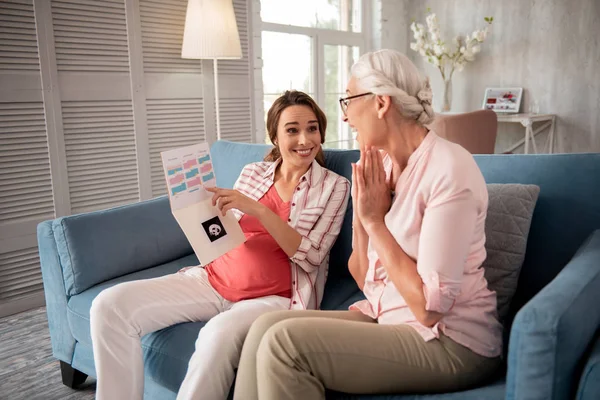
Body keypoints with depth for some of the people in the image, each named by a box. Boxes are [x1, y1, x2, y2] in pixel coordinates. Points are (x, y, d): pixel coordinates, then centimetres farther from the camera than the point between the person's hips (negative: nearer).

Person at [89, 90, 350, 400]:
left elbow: (310, 256, -8)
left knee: (220, 333, -39)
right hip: (215, 280, 5)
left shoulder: (334, 186, 1)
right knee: (110, 305, -14)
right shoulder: (252, 172, 11)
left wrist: (256, 209, -19)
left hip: (273, 297, -4)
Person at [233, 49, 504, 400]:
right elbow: (363, 278, 6)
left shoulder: (449, 169, -19)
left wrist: (375, 220, -17)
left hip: (451, 343, -7)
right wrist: (362, 215, -10)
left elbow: (429, 306, -22)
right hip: (388, 318, 7)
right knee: (266, 328, -10)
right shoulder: (384, 164, 3)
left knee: (285, 343, -20)